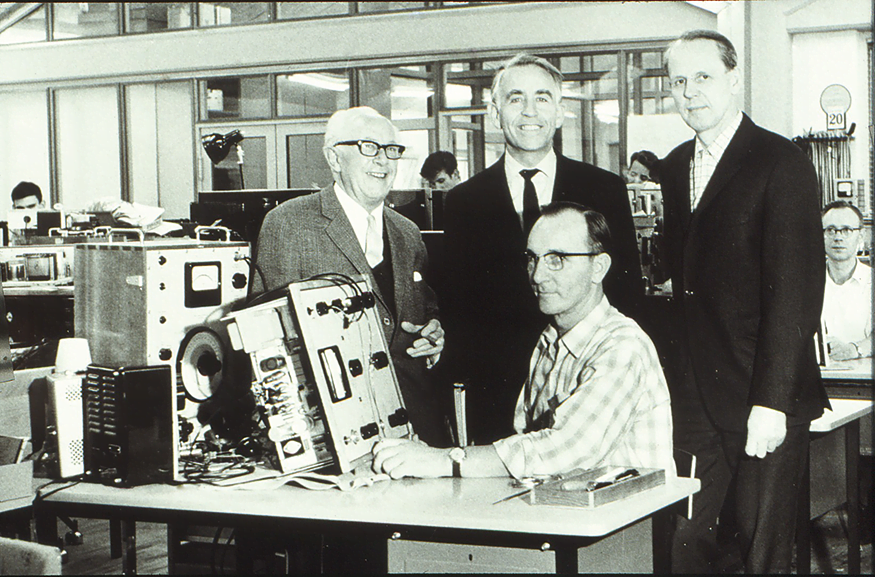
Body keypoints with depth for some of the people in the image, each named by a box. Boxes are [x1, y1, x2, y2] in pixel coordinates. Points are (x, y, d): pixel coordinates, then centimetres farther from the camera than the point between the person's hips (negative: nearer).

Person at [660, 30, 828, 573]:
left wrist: (771, 402, -18)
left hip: (762, 403, -5)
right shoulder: (674, 168, 14)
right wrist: (671, 382, 4)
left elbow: (797, 288, -13)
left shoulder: (783, 163, -7)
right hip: (692, 403, 5)